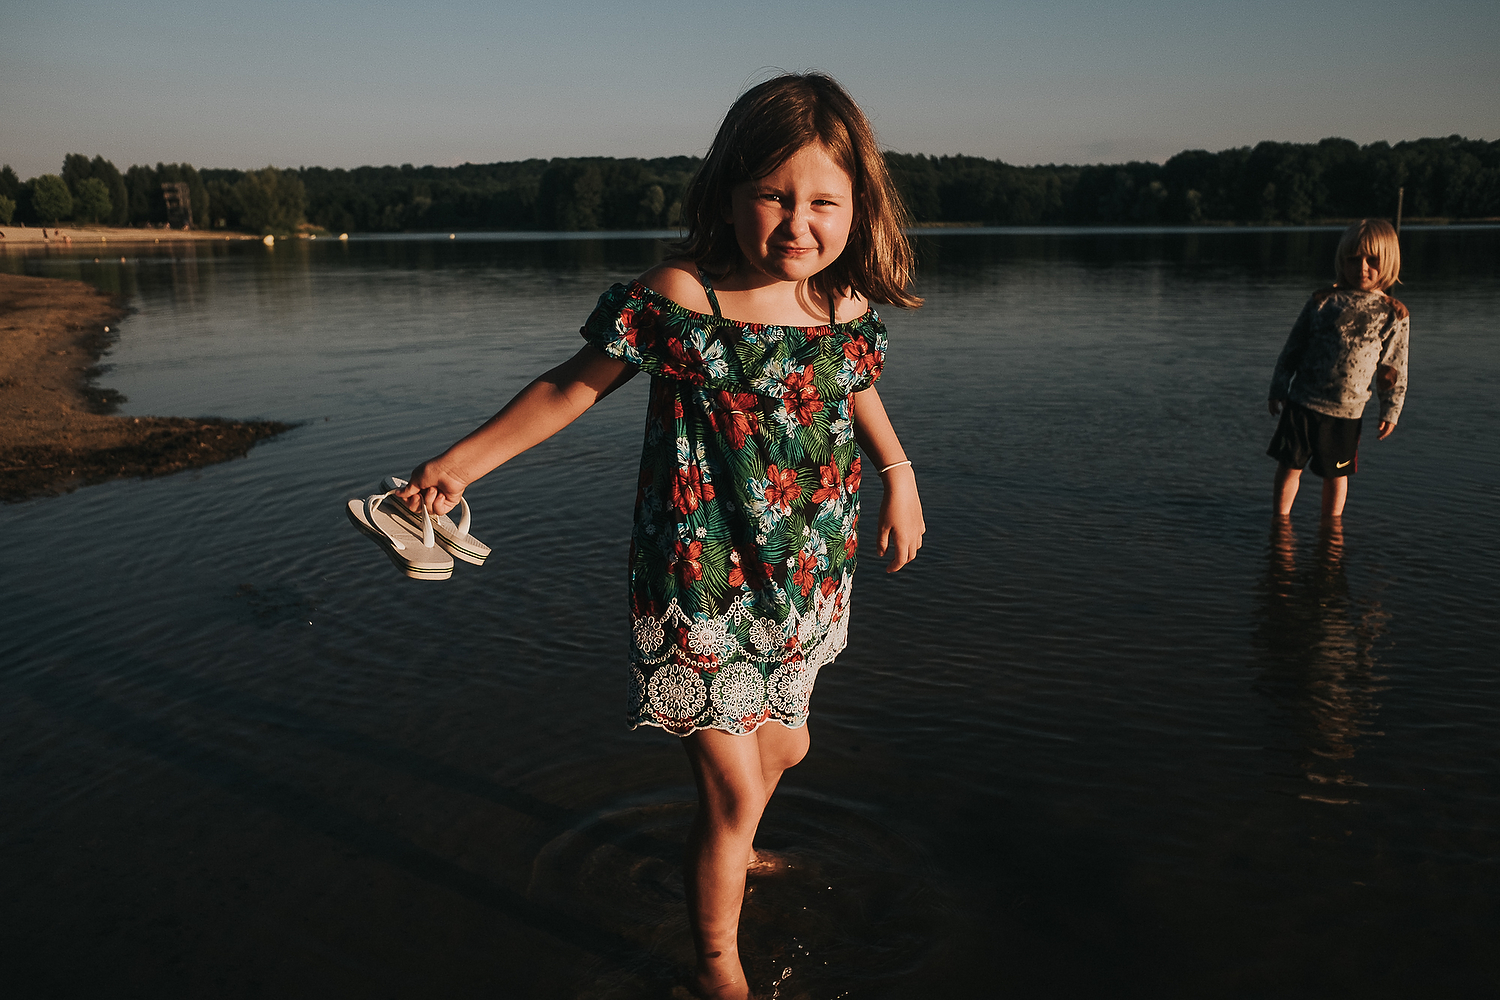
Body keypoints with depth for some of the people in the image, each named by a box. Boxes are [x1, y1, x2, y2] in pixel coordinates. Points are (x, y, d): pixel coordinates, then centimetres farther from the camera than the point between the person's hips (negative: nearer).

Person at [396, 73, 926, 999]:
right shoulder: (679, 297, -20)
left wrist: (899, 473, 9)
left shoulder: (848, 305, -4)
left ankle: (729, 850, 60)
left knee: (784, 745, 27)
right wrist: (462, 462, -7)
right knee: (735, 791, 1)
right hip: (698, 585, -6)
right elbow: (572, 386, -9)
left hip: (803, 581, 7)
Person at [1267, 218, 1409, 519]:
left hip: (1347, 411, 0)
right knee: (1289, 465, 4)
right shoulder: (1323, 301, 1)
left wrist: (1390, 411, 4)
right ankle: (1280, 522, 18)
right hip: (1302, 402, 0)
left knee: (1336, 473, 11)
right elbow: (1294, 347, 6)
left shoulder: (1394, 316, 1)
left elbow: (1396, 370, 5)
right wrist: (1279, 387, 4)